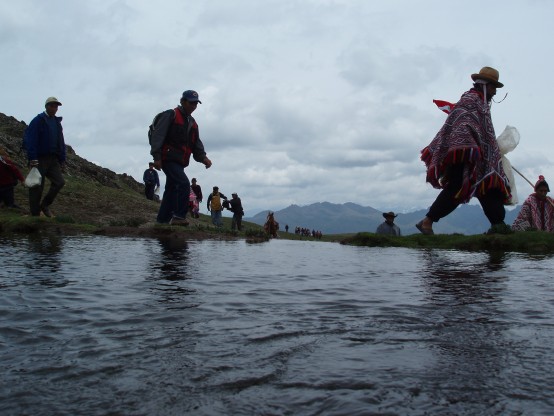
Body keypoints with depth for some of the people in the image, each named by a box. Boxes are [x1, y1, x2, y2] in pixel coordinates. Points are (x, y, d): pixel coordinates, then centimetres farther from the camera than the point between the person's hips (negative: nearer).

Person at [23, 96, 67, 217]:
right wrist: (33, 160, -21)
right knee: (37, 187, -3)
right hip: (40, 159, -6)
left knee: (59, 182, -6)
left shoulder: (57, 123, 15)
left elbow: (61, 143, 19)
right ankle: (35, 214, 5)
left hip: (53, 159, 6)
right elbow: (30, 141, -14)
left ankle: (45, 205, 12)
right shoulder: (38, 120, -6)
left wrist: (62, 161, 13)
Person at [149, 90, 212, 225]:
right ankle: (179, 217, -17)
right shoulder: (170, 115, -4)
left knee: (171, 190, 9)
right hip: (168, 159, -8)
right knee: (184, 184, -21)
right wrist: (157, 157, -18)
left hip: (180, 162, 8)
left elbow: (196, 144, 17)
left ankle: (162, 220, 15)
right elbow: (157, 136, -11)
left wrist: (203, 157, -3)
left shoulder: (192, 123, 20)